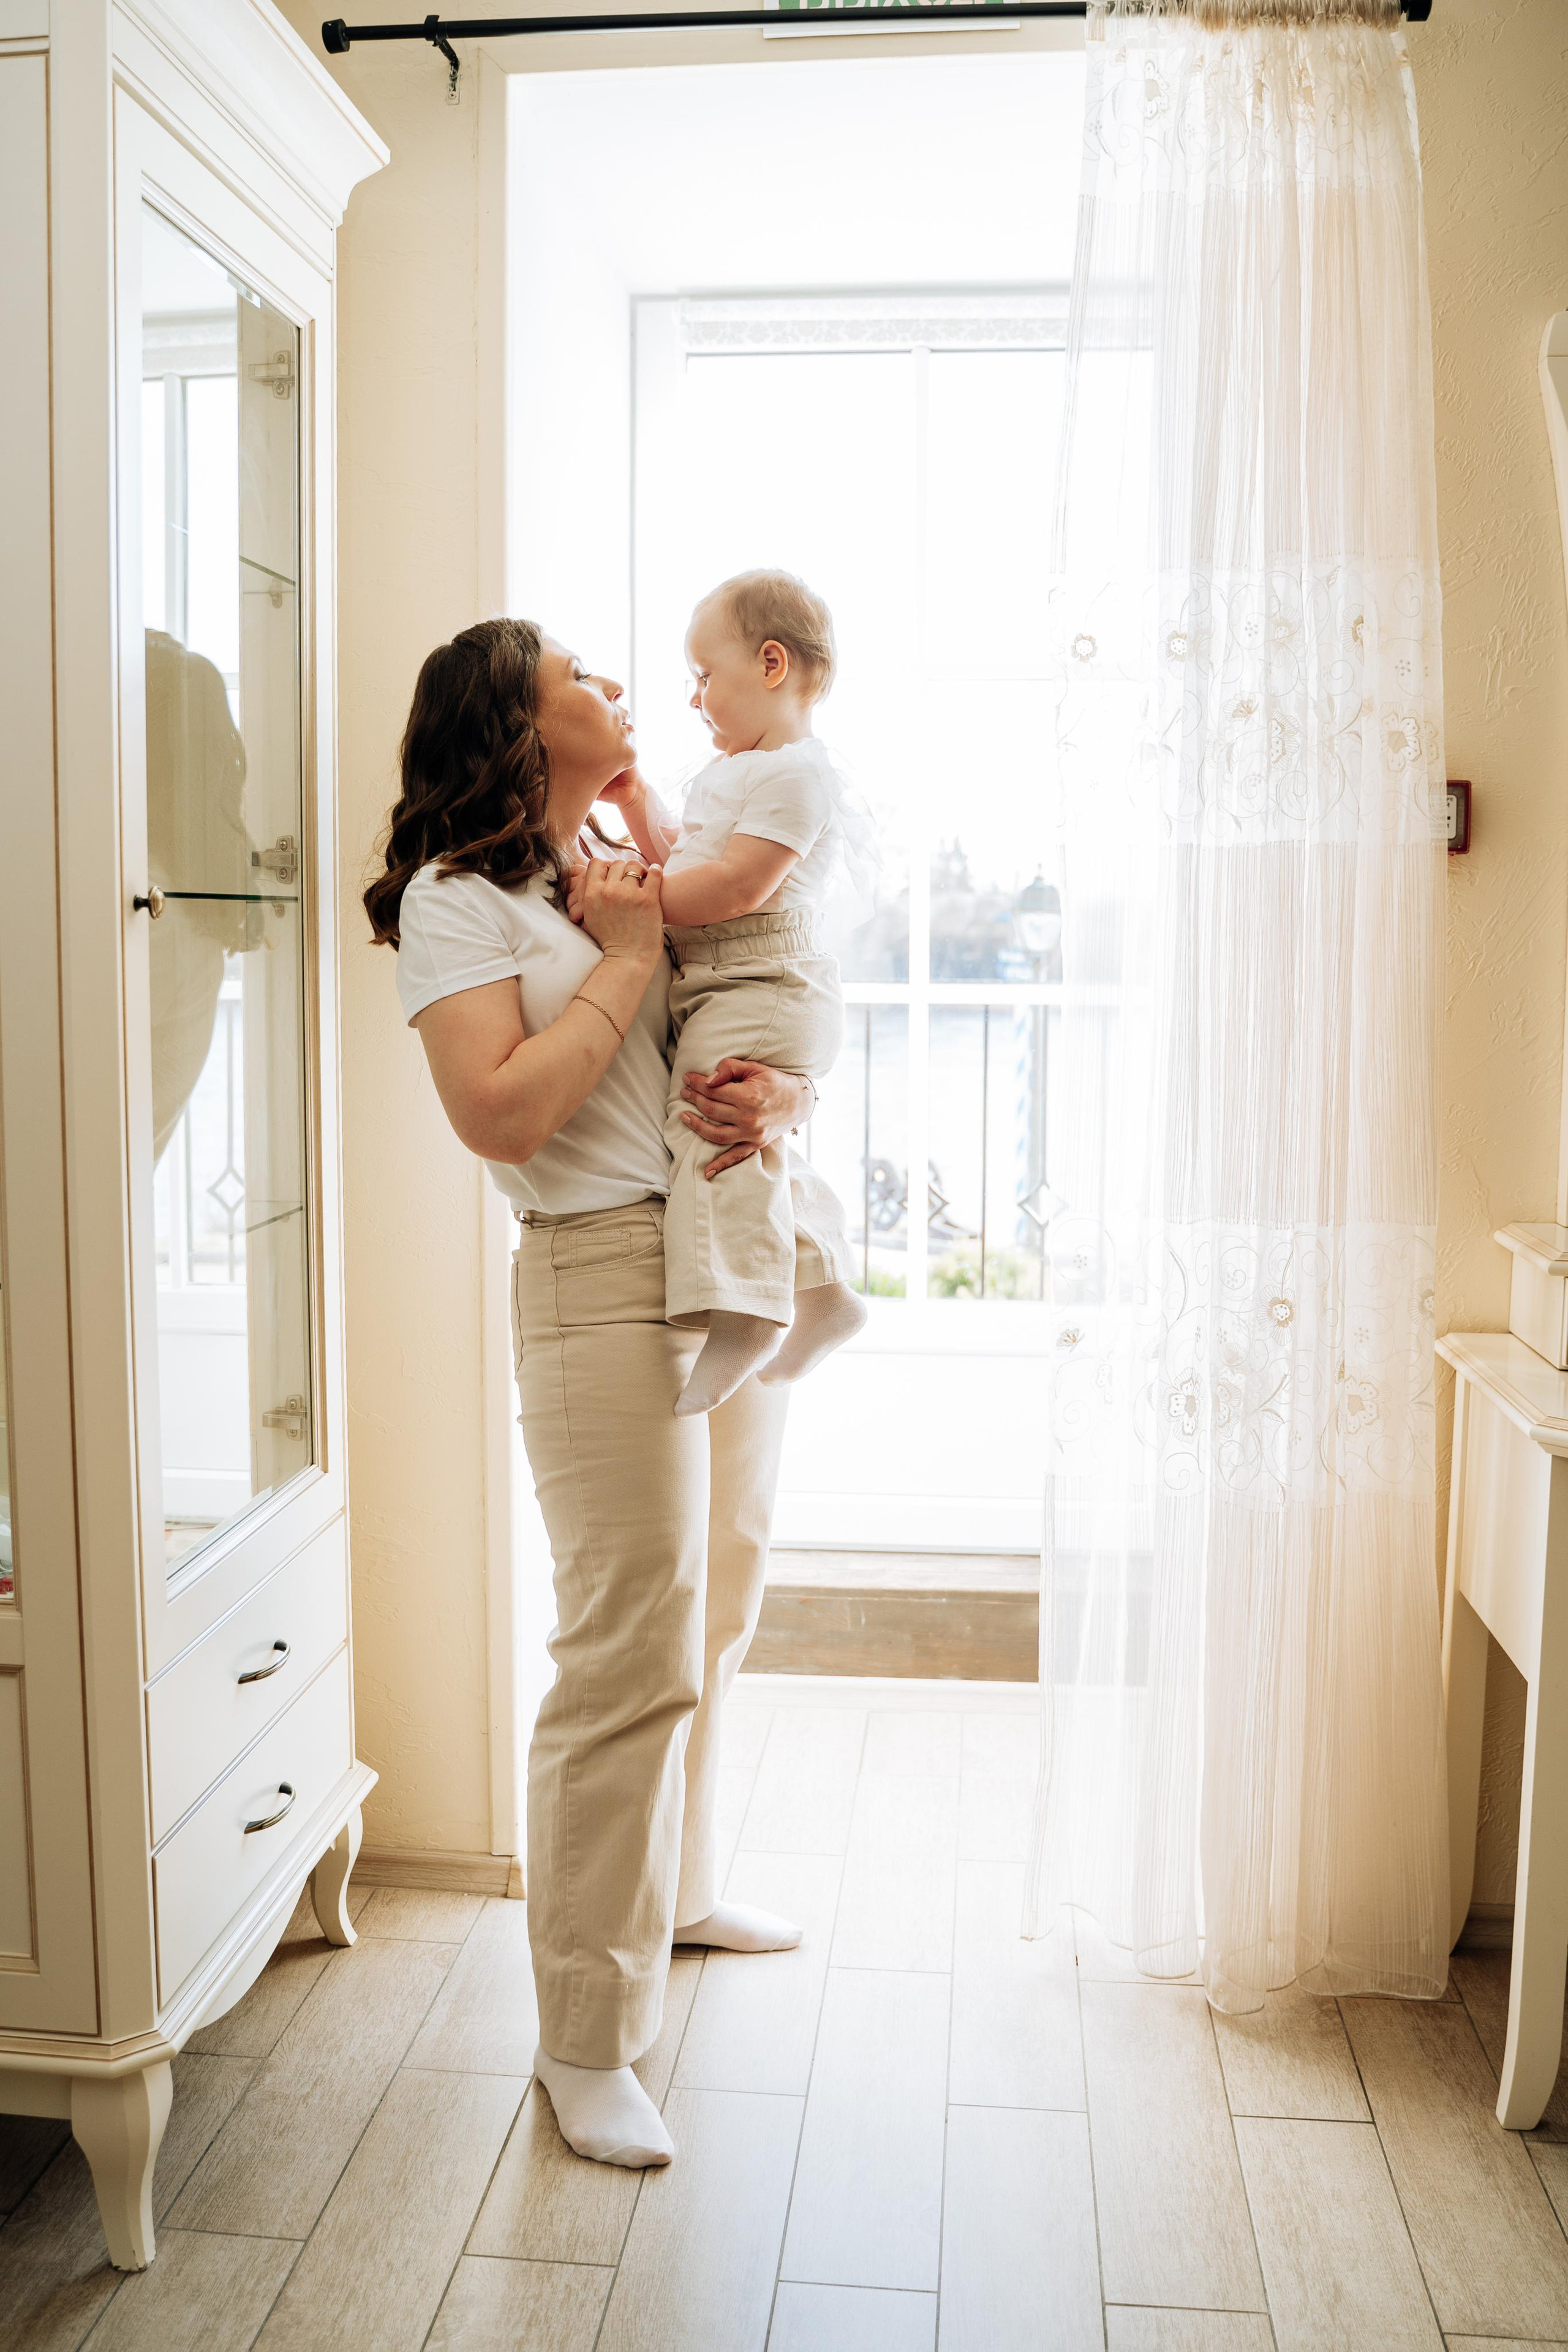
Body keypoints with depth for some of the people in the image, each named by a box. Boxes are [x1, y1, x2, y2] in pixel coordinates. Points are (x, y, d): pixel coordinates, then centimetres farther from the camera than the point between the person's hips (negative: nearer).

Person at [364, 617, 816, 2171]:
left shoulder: (639, 877, 18)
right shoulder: (456, 897, -4)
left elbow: (780, 1046, 15)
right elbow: (501, 1115, -18)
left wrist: (776, 1100, -8)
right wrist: (628, 957, -11)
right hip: (608, 1281, -8)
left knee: (714, 1618, 18)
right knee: (632, 1652, -7)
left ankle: (680, 1887, 40)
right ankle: (584, 2039, 8)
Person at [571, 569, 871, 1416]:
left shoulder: (793, 774, -11)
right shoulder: (734, 773, 23)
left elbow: (732, 888, -21)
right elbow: (680, 863, 30)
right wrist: (636, 802, 20)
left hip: (761, 991, -11)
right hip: (719, 994, 11)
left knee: (715, 1126, -26)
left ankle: (740, 1313, -32)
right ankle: (820, 1290, 29)